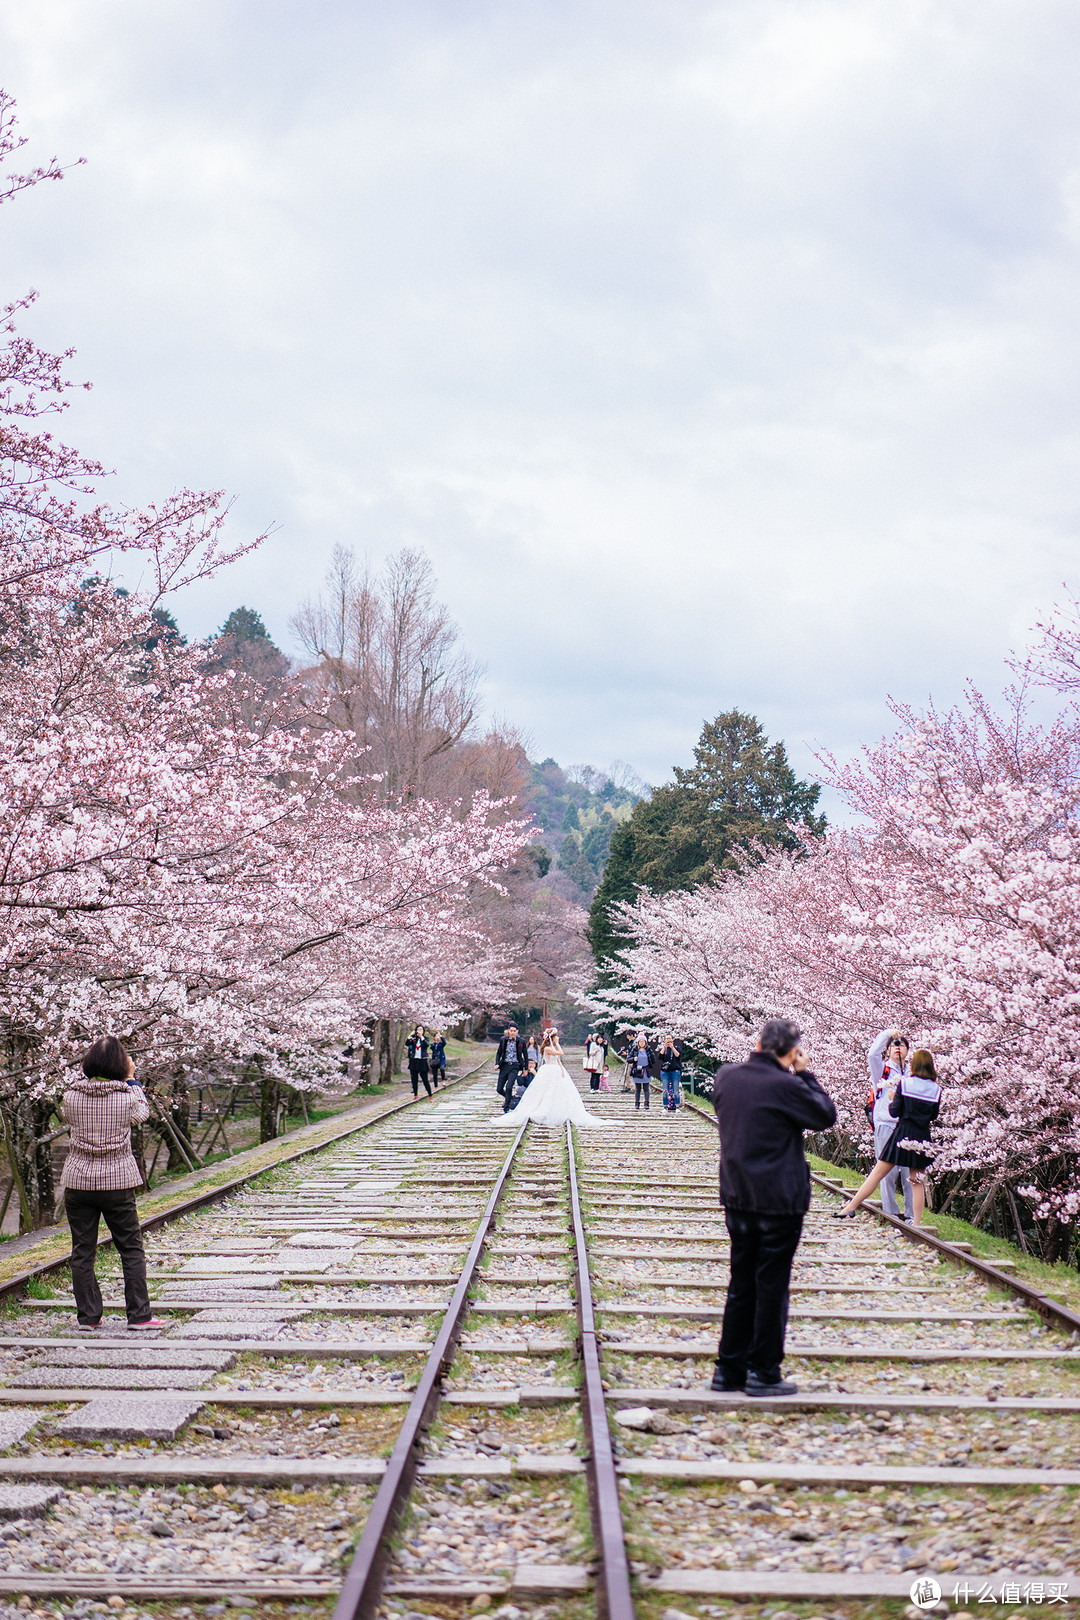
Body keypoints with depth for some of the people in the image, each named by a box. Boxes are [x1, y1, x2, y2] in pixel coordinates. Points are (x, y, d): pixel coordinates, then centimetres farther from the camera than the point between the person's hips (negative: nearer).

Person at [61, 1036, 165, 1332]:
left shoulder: (72, 1096, -6)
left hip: (78, 1182, 1)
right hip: (118, 1182, -1)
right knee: (132, 1249, 9)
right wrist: (132, 1079, 15)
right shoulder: (127, 1097, -11)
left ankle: (88, 1316, 10)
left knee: (82, 1252, 9)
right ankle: (139, 1314, 8)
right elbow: (142, 1114, 11)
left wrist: (84, 1072, 16)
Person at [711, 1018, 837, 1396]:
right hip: (779, 1201, -6)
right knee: (772, 1287, 3)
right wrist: (804, 1076, 1)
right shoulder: (786, 1086, -17)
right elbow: (826, 1116, -5)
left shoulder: (726, 1077, 1)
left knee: (740, 1286, 14)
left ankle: (729, 1368, 18)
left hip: (737, 1197, 6)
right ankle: (763, 1373, 8)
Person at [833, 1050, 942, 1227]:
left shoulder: (904, 1083, -6)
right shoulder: (936, 1089, 1)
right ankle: (916, 1222, 6)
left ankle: (851, 1207, 2)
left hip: (903, 1134, -2)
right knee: (918, 1182, 8)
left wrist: (892, 1101, 13)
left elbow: (895, 1112, -6)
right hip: (923, 1139, 2)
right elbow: (934, 1115, 12)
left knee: (877, 1173, 1)